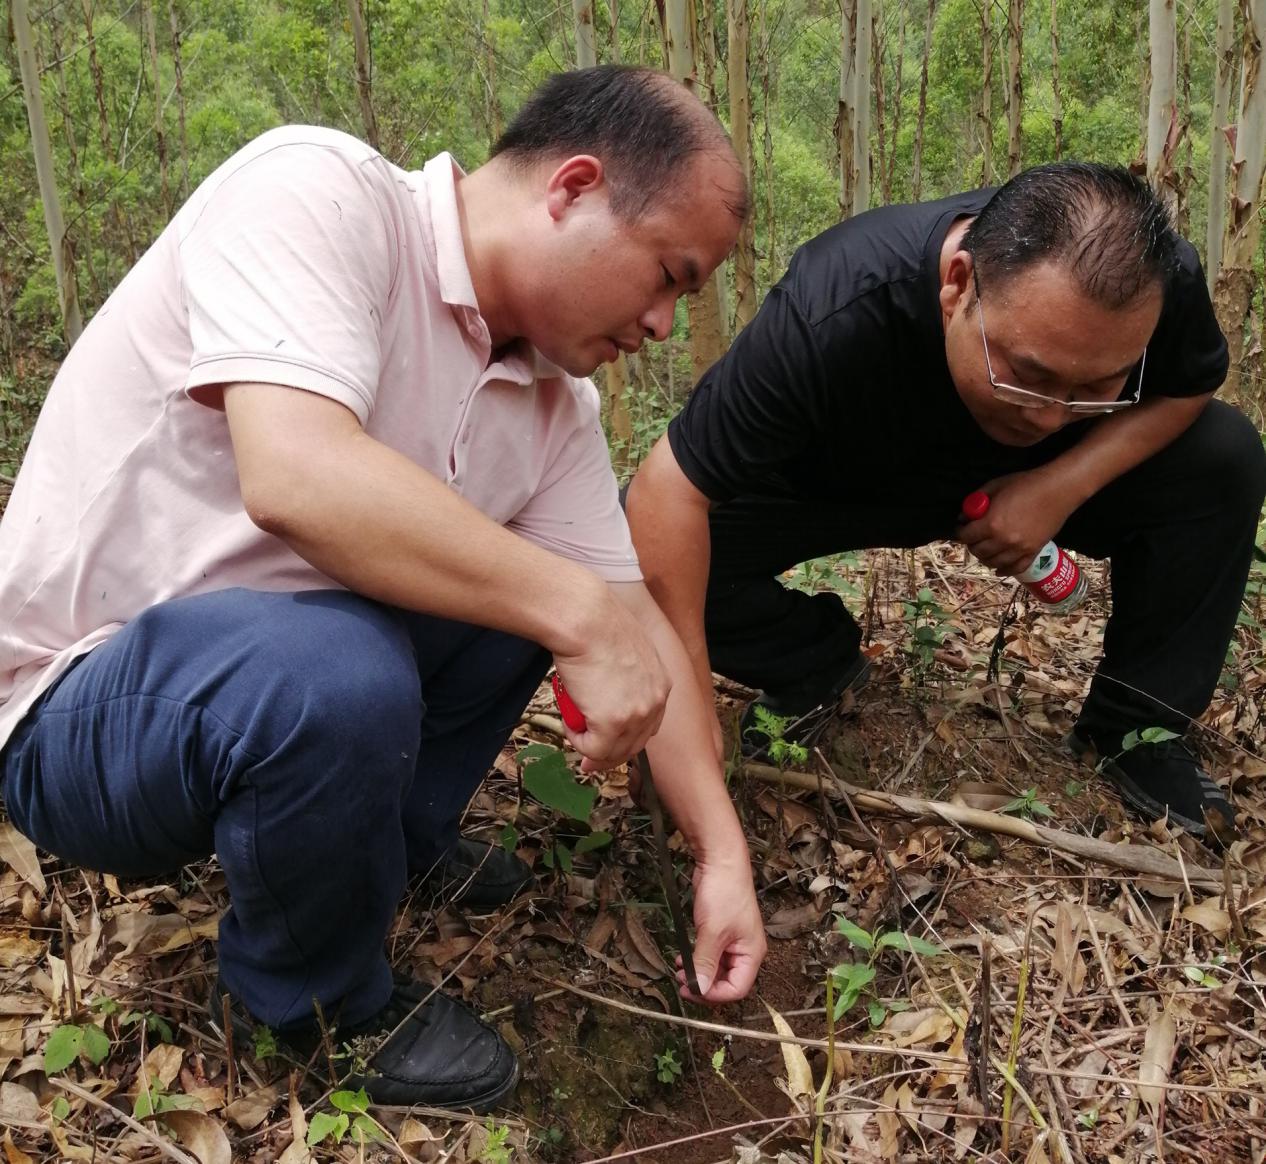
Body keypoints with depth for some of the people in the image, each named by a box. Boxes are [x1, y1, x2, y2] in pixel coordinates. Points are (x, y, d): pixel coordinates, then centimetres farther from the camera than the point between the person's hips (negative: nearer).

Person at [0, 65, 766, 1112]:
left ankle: (399, 842, 16)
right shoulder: (316, 189, -22)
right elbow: (298, 476, -37)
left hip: (297, 657, 7)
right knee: (332, 675, -34)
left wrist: (722, 856, -1)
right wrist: (581, 615, -32)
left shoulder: (555, 398, -2)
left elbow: (635, 622, 1)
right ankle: (312, 991, -4)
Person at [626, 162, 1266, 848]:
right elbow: (671, 489, -38)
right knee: (638, 545, -25)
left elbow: (1192, 384, -9)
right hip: (836, 485, -2)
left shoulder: (1162, 283, -30)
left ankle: (1135, 726, -3)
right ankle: (819, 665, 3)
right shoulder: (829, 318, -42)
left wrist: (1065, 485, -29)